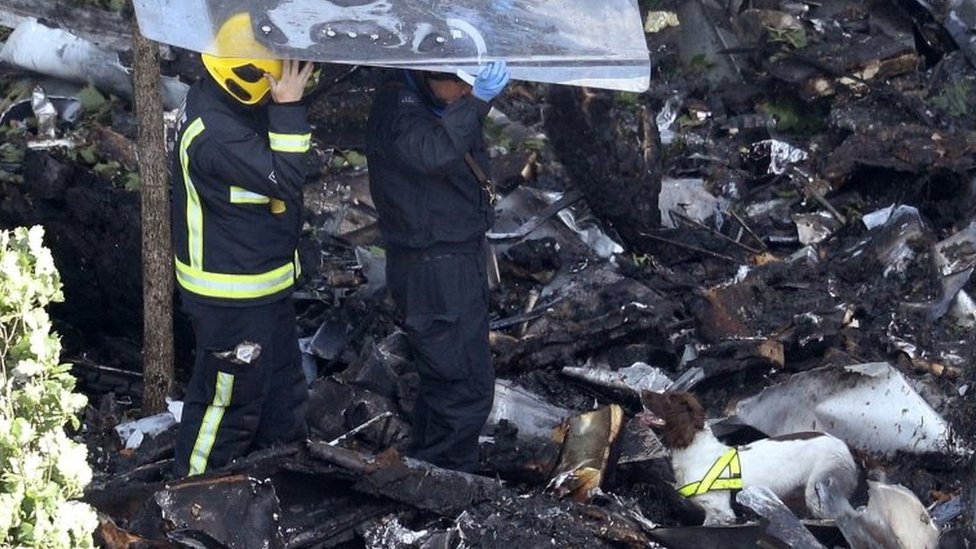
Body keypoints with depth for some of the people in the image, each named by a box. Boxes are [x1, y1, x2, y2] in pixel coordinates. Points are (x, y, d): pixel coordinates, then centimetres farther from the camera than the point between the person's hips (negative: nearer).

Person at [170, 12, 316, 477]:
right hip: (231, 297, -10)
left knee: (283, 389, 23)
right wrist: (289, 107, -31)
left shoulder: (235, 104, 0)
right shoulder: (214, 132, -31)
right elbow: (284, 180, -30)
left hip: (265, 282, 10)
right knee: (229, 400, 5)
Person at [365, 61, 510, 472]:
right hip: (432, 272, -10)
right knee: (467, 390, -8)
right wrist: (476, 100, -51)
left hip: (463, 261, 10)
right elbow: (432, 152, -42)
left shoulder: (444, 105, 8)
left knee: (444, 384, 19)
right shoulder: (397, 107, -21)